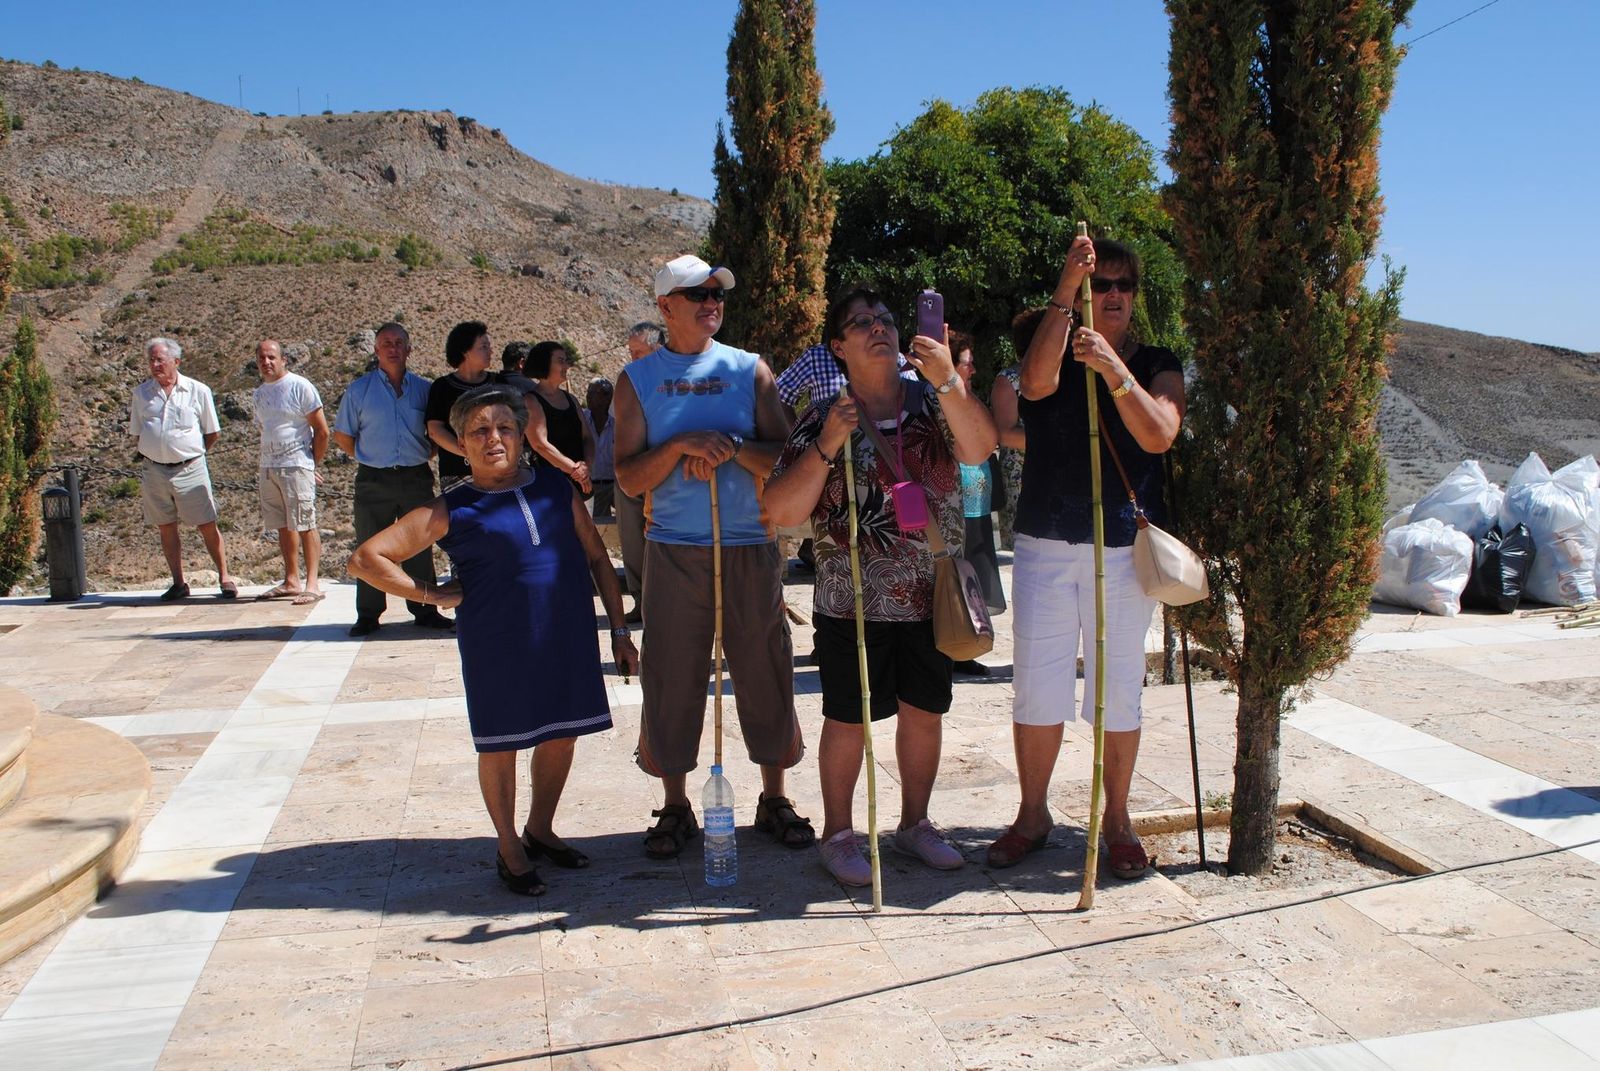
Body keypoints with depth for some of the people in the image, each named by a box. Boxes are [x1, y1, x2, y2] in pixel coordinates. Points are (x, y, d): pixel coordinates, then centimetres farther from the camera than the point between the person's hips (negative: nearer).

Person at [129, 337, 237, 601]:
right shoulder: (141, 393, 7)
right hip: (154, 470, 3)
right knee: (166, 528, 7)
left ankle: (224, 578, 7)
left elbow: (213, 433, 7)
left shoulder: (198, 391, 0)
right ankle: (178, 584, 15)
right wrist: (153, 453, 9)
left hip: (190, 469, -3)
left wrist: (191, 451, 8)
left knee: (207, 526, -3)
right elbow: (136, 433, 16)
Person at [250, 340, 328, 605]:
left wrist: (311, 464, -2)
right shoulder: (260, 393, 15)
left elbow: (322, 431, -6)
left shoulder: (300, 386, -6)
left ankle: (312, 584, -6)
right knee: (283, 526, 9)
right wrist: (266, 464, 16)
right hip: (267, 468, 7)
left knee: (305, 525, -7)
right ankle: (291, 581, 15)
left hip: (296, 466, -7)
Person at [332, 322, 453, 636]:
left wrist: (424, 455, 5)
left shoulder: (423, 388, 6)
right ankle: (368, 615, 11)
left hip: (416, 478, 1)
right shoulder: (360, 389, 3)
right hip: (374, 481, -1)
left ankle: (424, 610, 16)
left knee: (420, 548, 7)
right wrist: (368, 458, 4)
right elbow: (342, 436, 9)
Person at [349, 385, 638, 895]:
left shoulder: (556, 489, 6)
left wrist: (619, 631, 10)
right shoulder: (452, 511, -4)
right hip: (497, 647, -3)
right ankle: (509, 849, 28)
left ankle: (539, 830, 37)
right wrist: (431, 593, -5)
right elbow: (366, 559, -3)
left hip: (568, 639, 4)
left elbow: (597, 559, 12)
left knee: (561, 736, 13)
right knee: (500, 746, 7)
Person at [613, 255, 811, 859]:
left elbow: (785, 457, 2)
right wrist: (680, 446, -17)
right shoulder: (638, 380, 5)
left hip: (750, 546, 1)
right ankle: (675, 807, 18)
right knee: (671, 677, 3)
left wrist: (733, 447, -15)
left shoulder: (750, 370, 6)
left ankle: (774, 799, 20)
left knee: (765, 672, 5)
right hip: (673, 552, 0)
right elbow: (629, 479, -1)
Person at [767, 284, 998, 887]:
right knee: (848, 719, 5)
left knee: (925, 711, 14)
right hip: (854, 601, -3)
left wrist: (948, 381, -28)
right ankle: (838, 833, 22)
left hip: (931, 595, 3)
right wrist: (827, 446, -21)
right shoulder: (822, 418, -4)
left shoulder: (932, 401, 3)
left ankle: (915, 822, 32)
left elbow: (980, 449, -15)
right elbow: (781, 511, -10)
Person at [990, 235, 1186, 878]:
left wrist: (1115, 371, -26)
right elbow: (1036, 381, -21)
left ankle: (1117, 820, 21)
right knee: (1036, 685, 4)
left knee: (1118, 688, 6)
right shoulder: (1055, 352, 5)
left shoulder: (1157, 365, 6)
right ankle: (1032, 814, 19)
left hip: (1123, 547, 0)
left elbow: (1159, 435, -13)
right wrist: (1064, 289, -25)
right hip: (1044, 543, 0)